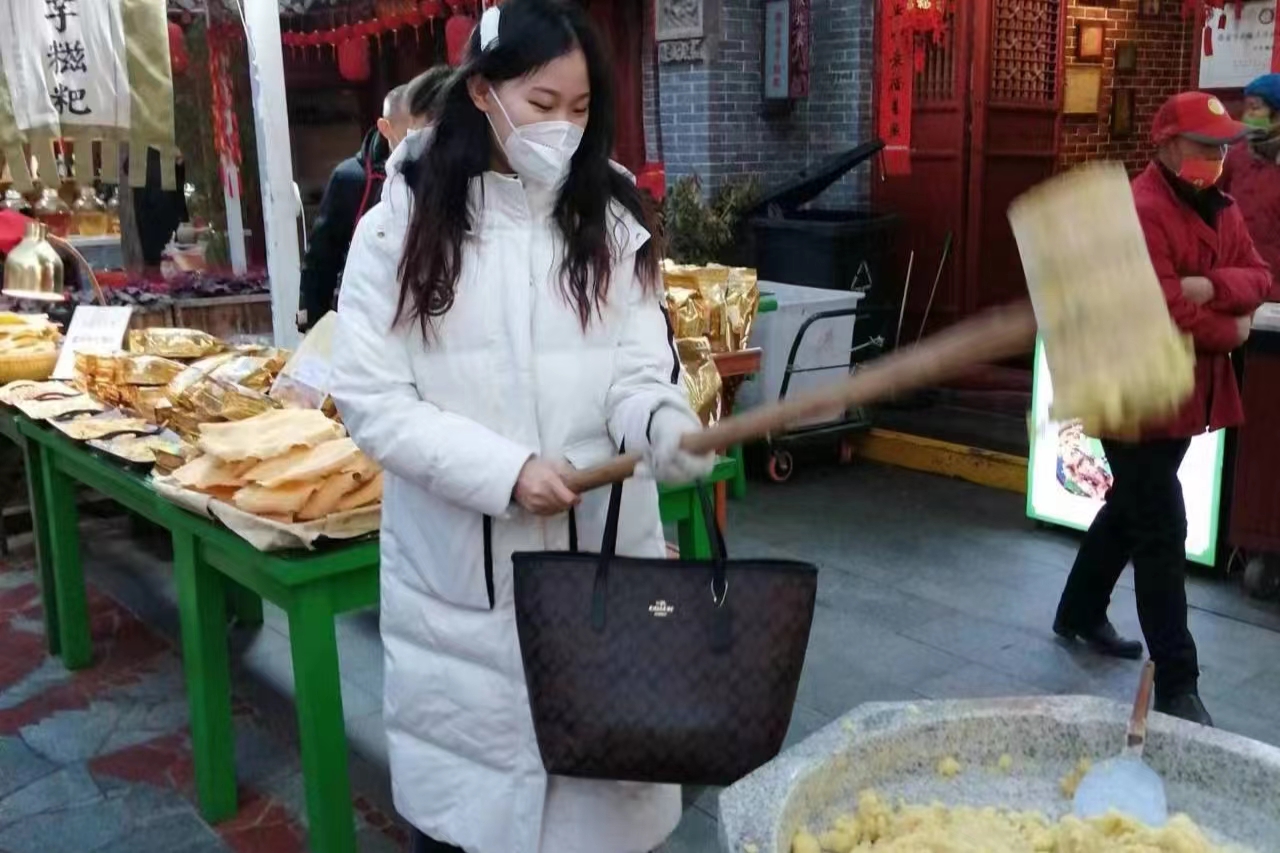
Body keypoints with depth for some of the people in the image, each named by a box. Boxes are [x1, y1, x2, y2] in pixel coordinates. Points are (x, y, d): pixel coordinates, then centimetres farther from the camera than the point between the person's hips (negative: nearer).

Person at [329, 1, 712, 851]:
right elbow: (372, 400, -7)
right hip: (457, 574, -1)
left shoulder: (613, 225, 3)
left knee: (604, 779, 12)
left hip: (601, 560, 2)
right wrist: (503, 471, -18)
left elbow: (638, 375, -5)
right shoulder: (400, 228, -3)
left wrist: (667, 426, -28)